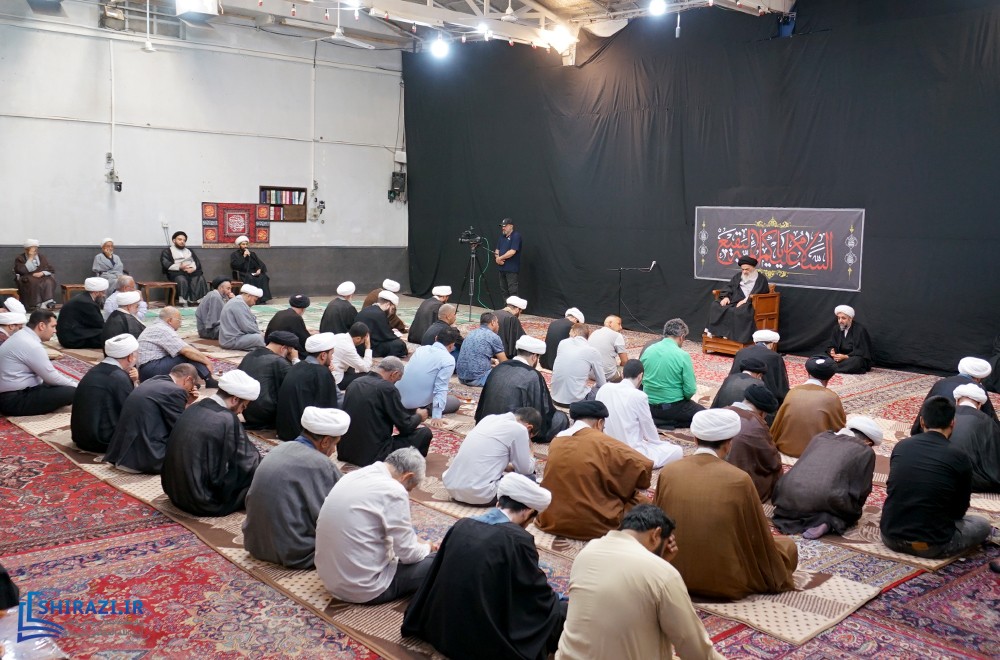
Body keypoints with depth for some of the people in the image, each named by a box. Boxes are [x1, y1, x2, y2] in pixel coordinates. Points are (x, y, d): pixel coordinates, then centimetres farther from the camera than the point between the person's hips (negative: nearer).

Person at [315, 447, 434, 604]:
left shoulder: (352, 476, 6)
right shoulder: (393, 490, -19)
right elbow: (408, 554, -12)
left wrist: (413, 540, 19)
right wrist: (427, 548, 9)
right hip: (365, 587, -8)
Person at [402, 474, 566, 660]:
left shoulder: (463, 525, -1)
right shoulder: (518, 540, -18)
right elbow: (540, 595, -5)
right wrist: (557, 599, 17)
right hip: (485, 640, -7)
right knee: (564, 612, 8)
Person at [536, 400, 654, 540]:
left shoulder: (555, 443, 2)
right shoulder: (603, 443, -13)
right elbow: (644, 467, -13)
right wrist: (627, 486, 5)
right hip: (595, 526, -6)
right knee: (641, 502, 13)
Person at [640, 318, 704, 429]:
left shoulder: (648, 350, -2)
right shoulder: (683, 356, -16)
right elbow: (690, 391, -15)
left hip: (649, 406, 6)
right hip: (672, 407, -6)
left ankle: (656, 420, 6)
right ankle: (669, 423, -4)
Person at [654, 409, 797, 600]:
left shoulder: (668, 472, -9)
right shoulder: (739, 479, -18)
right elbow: (760, 539, -6)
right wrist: (780, 579, 12)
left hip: (677, 575, 4)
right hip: (726, 582, -4)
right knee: (787, 545, 20)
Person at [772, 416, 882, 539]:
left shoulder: (822, 436, 24)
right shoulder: (865, 452, 10)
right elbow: (862, 490, 12)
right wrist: (854, 513, 31)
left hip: (788, 497, 4)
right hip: (828, 499, -4)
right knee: (852, 512, 23)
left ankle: (795, 517, 7)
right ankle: (828, 521, -4)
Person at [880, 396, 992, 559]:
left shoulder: (901, 447, 1)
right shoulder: (959, 458, -10)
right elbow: (959, 510, 4)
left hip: (890, 537, 2)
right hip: (932, 546, -2)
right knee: (982, 524, 22)